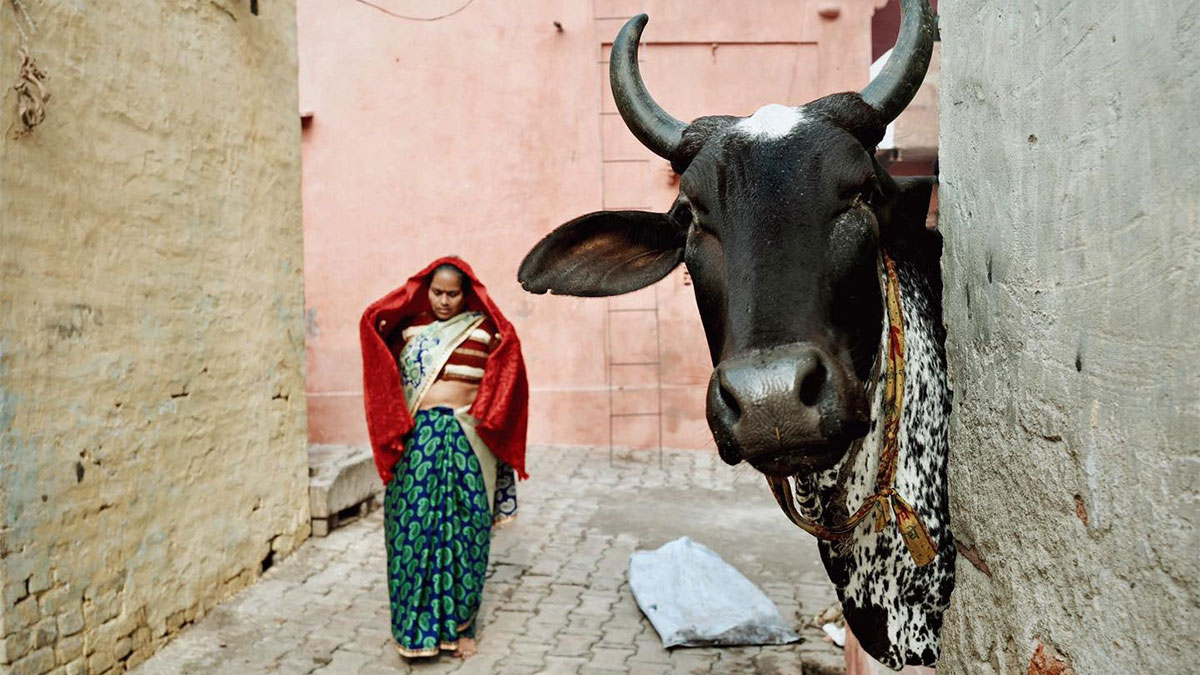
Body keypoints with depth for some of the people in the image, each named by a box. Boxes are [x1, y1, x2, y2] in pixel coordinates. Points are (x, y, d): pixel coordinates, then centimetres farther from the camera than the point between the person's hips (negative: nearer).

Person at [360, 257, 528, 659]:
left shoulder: (484, 329, 5)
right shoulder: (407, 328, 14)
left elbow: (503, 380, 1)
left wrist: (485, 415, -10)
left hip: (466, 441, -2)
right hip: (417, 440, 2)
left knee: (463, 532, 1)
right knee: (413, 529, 1)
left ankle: (459, 626, 14)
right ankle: (416, 629, 15)